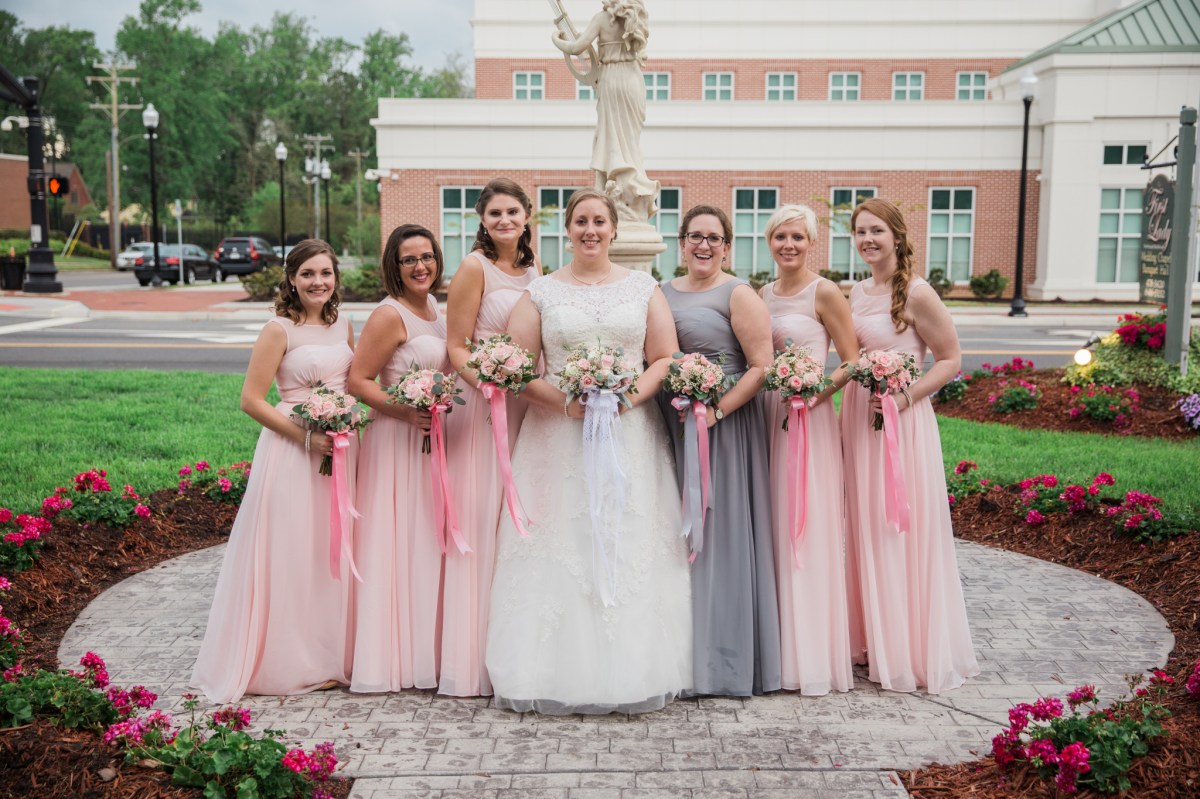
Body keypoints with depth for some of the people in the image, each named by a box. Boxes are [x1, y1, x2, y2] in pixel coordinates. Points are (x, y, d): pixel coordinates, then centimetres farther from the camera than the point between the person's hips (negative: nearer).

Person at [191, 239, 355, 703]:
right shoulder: (279, 330, -8)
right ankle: (285, 662, 12)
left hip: (341, 450, 6)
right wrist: (306, 435, -18)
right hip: (292, 450, -6)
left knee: (335, 553, 12)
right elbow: (251, 400, -11)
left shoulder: (343, 327, 10)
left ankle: (330, 657, 25)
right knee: (289, 556, -1)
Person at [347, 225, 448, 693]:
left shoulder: (434, 310, 13)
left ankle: (425, 650, 23)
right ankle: (390, 657, 5)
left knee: (427, 541, 13)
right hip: (395, 441, -8)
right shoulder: (389, 315, -12)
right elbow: (357, 381, -16)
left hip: (431, 440, 9)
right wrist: (405, 410, -26)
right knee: (396, 542, -4)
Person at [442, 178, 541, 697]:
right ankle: (475, 658, 4)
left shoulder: (534, 268, 13)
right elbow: (456, 347, -9)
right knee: (481, 521, -5)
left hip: (527, 406, 7)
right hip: (480, 403, -6)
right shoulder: (474, 268, -7)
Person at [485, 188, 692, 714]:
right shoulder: (541, 292, 8)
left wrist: (632, 394, -12)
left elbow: (666, 359, 7)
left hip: (630, 433, 1)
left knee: (629, 547, -1)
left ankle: (629, 674, 7)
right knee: (558, 547, -4)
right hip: (559, 436, 0)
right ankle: (563, 674, 3)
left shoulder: (643, 288, 11)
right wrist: (562, 399, -14)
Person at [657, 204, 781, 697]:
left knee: (718, 530, -2)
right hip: (669, 429, 5)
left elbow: (762, 366, -10)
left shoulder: (738, 295, -3)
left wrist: (717, 411, -19)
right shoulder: (661, 293, 13)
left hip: (722, 426, -5)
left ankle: (722, 659, 10)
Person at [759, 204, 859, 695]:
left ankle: (813, 657, 7)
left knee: (808, 535, -3)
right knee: (773, 532, 8)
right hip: (766, 416, 6)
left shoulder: (825, 294, -5)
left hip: (809, 419, -6)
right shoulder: (761, 295, 13)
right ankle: (780, 649, 18)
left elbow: (851, 363, -6)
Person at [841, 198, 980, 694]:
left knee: (904, 532, -1)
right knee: (866, 531, 11)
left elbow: (950, 360, -8)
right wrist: (843, 418, 9)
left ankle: (916, 653, 12)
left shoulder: (917, 294, -10)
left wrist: (904, 396, -19)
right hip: (857, 420, 7)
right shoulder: (856, 293, 11)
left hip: (901, 423, -7)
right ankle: (878, 643, 23)